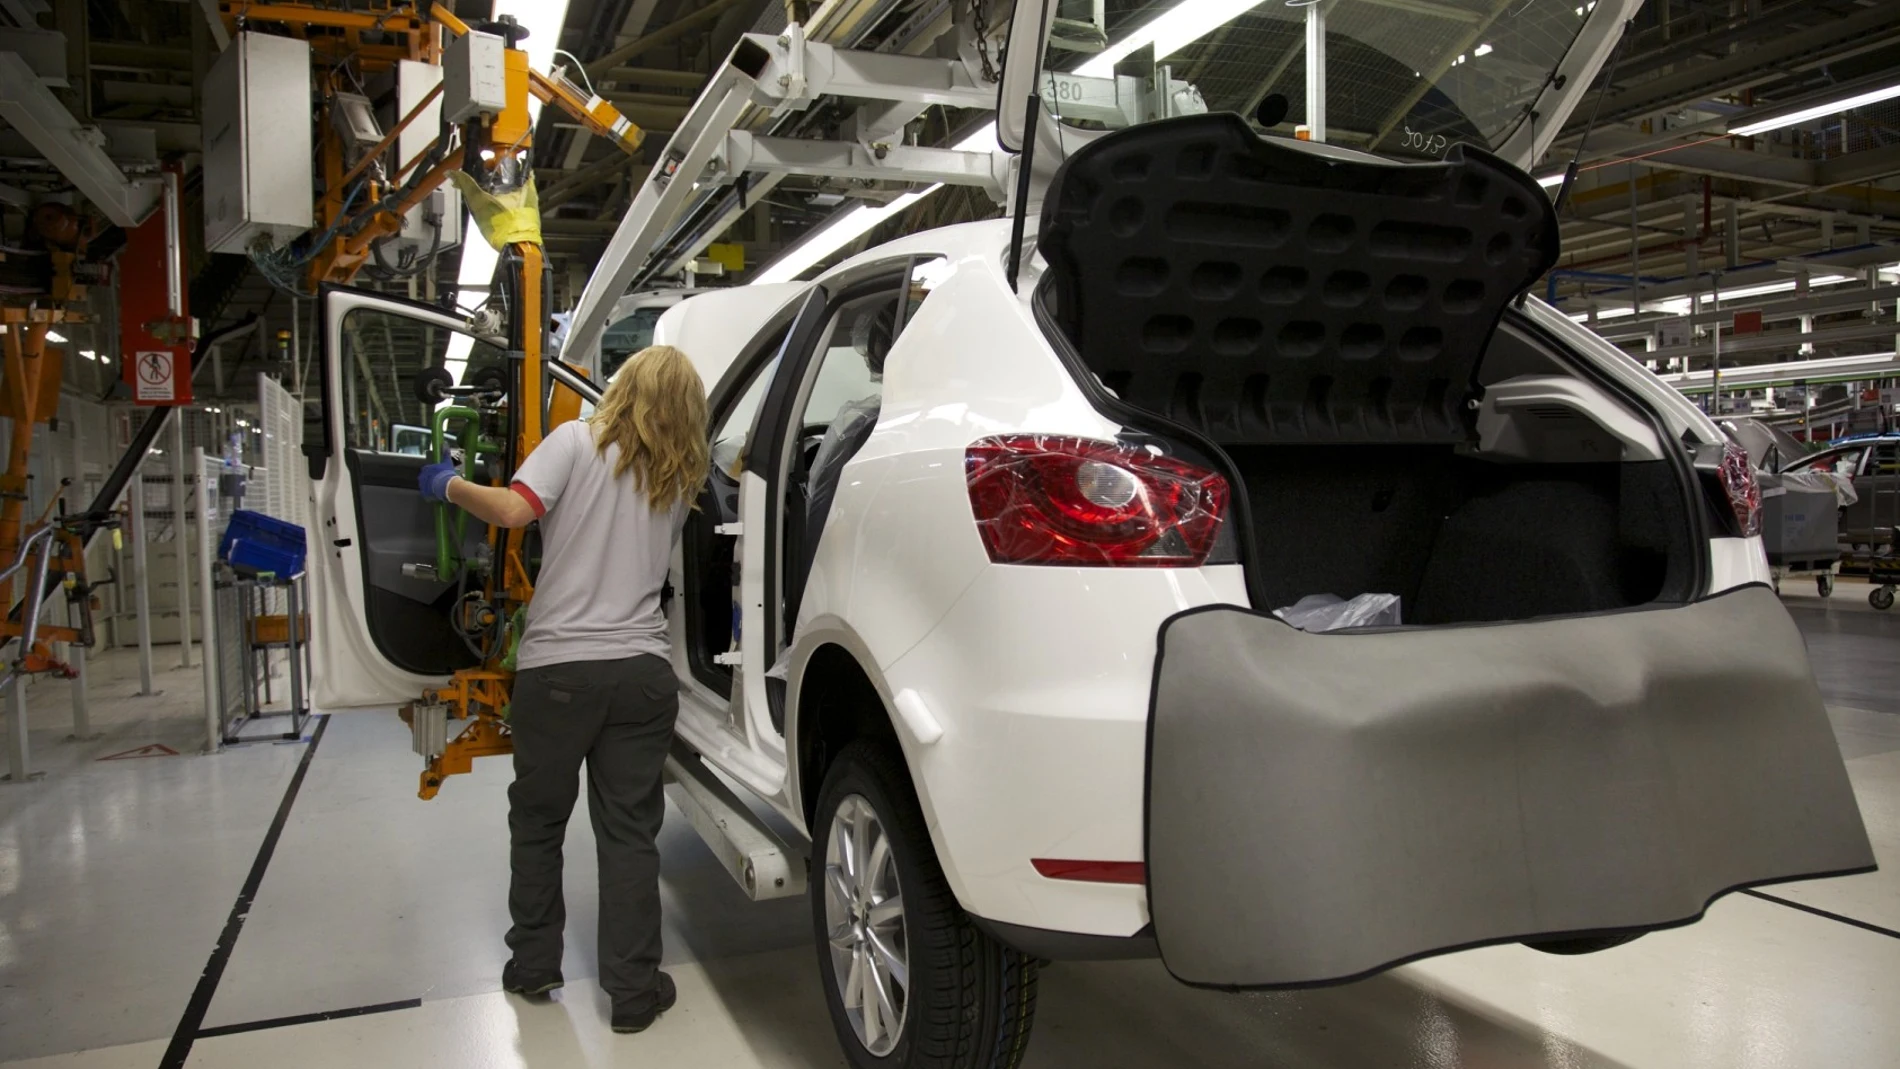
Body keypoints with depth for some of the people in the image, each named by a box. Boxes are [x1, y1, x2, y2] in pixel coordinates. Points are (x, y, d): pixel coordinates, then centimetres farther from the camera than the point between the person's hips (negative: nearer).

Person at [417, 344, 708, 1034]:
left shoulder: (578, 442, -4)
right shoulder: (679, 482, 10)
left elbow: (513, 510, -17)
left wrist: (449, 486, 1)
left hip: (558, 665, -2)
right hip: (642, 672, 3)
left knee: (537, 822, 16)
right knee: (629, 831, 8)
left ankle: (533, 965, 29)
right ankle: (634, 991, 12)